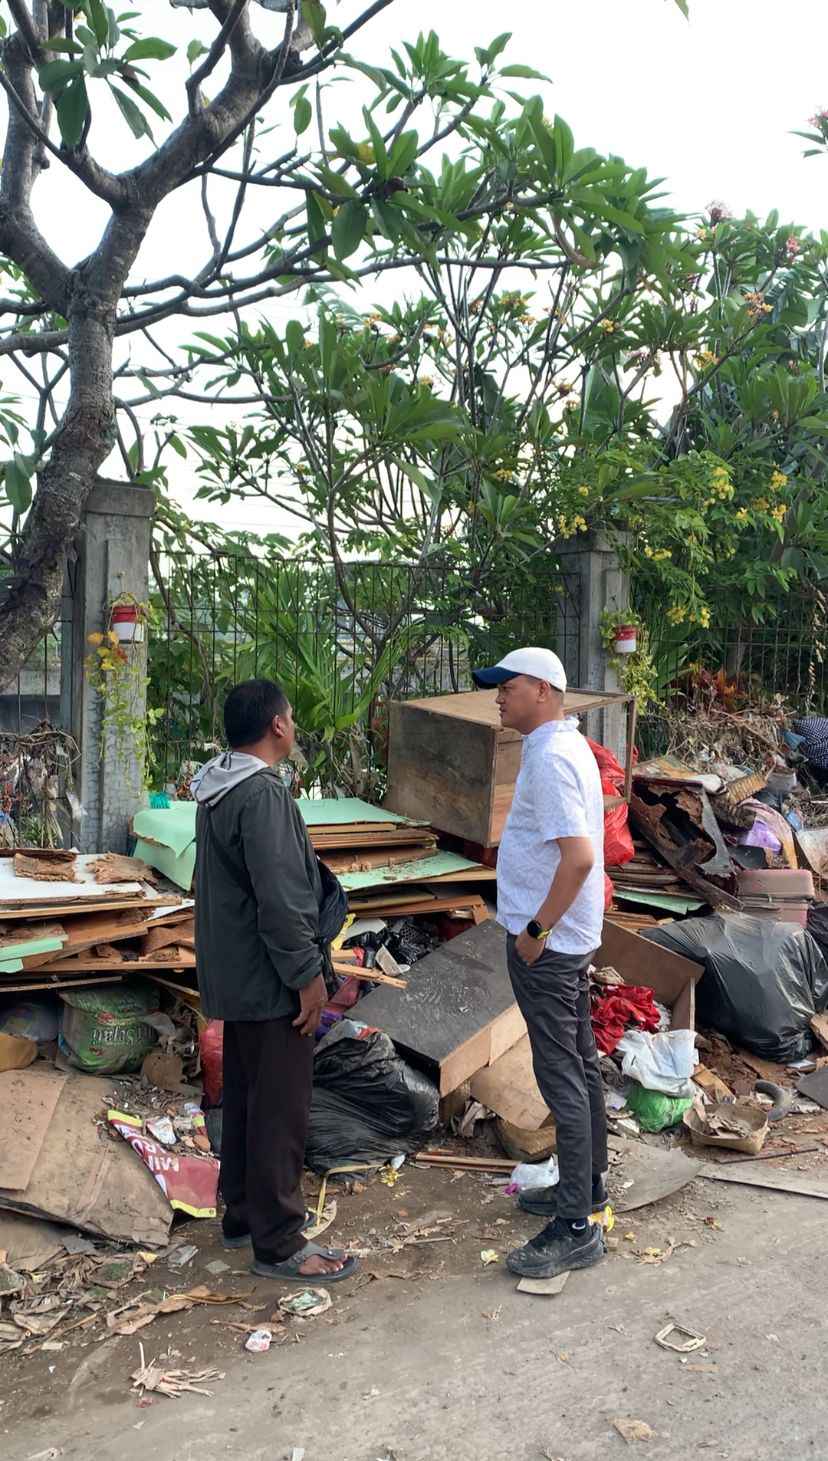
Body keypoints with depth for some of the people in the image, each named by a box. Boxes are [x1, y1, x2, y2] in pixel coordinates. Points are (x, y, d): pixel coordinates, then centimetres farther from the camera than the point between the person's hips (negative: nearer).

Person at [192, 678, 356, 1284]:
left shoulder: (219, 788, 10)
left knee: (246, 1096, 19)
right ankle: (278, 1244, 8)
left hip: (235, 973, 10)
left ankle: (245, 1212, 32)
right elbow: (279, 898, -25)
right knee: (280, 1109, -1)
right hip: (268, 977, -10)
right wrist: (307, 974, -18)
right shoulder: (261, 793, -23)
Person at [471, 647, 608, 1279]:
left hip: (547, 943, -10)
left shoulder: (551, 758, -20)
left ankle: (577, 1227, 3)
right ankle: (586, 1185, 32)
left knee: (561, 1075, -5)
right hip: (570, 937, 11)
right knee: (581, 1065, 18)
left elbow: (579, 855, -29)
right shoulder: (567, 746, 12)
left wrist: (536, 929, -21)